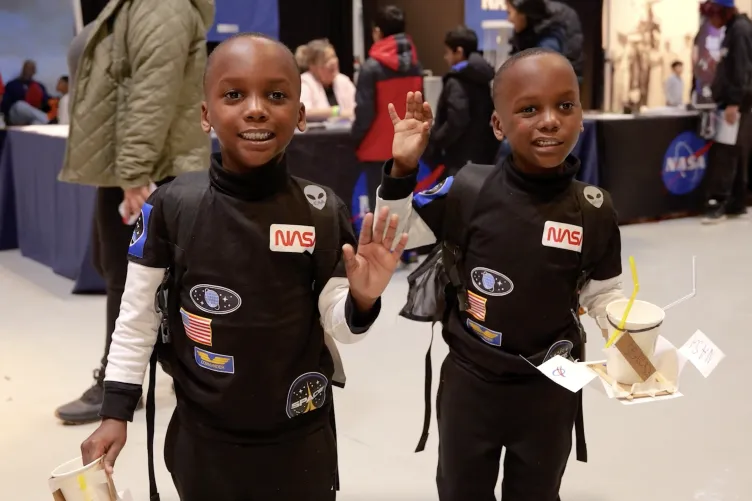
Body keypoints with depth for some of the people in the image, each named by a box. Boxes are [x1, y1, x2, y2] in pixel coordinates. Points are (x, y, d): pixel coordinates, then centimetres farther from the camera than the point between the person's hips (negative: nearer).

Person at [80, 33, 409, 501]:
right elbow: (138, 316, -3)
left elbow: (339, 328, -5)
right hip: (203, 438, 0)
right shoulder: (172, 206, -13)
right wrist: (116, 412, 0)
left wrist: (362, 300, -24)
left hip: (300, 439, 1)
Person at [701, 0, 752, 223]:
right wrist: (721, 98, 22)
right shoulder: (733, 29, 19)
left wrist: (733, 102, -24)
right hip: (731, 102, 10)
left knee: (724, 155, -12)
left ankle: (717, 204, -13)